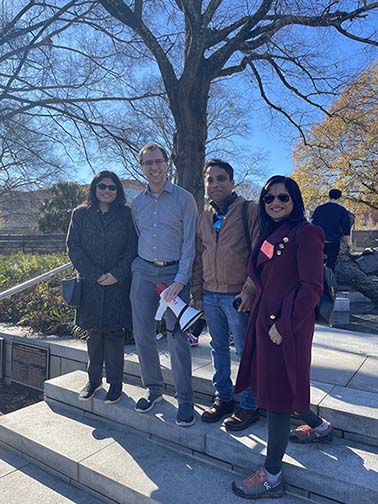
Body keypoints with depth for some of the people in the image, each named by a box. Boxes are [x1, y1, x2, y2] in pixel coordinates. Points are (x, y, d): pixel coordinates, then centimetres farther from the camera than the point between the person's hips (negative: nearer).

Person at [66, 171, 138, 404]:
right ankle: (94, 379, 25)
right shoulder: (81, 214, 8)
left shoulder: (126, 214, 5)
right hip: (90, 284, 2)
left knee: (114, 332, 2)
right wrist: (94, 275, -9)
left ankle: (115, 381, 15)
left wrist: (118, 274, -12)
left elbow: (132, 248, 0)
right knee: (94, 332, 10)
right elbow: (74, 247, 1)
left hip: (118, 284, -1)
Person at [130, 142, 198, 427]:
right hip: (143, 271, 4)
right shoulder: (137, 202, 12)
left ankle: (185, 399, 11)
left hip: (175, 272, -4)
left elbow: (189, 243, -5)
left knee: (177, 336, -4)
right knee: (142, 334, 6)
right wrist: (136, 265, 8)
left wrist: (180, 280, -12)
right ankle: (154, 389, 25)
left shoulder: (184, 199, -1)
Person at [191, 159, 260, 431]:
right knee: (218, 348, 17)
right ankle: (223, 398, 33)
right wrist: (197, 292, 12)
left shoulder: (250, 211, -6)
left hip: (238, 295, -6)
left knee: (246, 352, 6)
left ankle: (250, 406, 22)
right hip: (210, 295, 6)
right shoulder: (204, 218, 12)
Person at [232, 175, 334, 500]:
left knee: (278, 392, 1)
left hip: (287, 325, -9)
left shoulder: (305, 233, -12)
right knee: (270, 384, 20)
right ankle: (319, 426, 48)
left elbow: (312, 287, -17)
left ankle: (272, 477, 19)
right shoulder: (269, 234, 13)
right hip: (265, 320, 9)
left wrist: (285, 324, -18)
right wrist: (250, 295, 5)